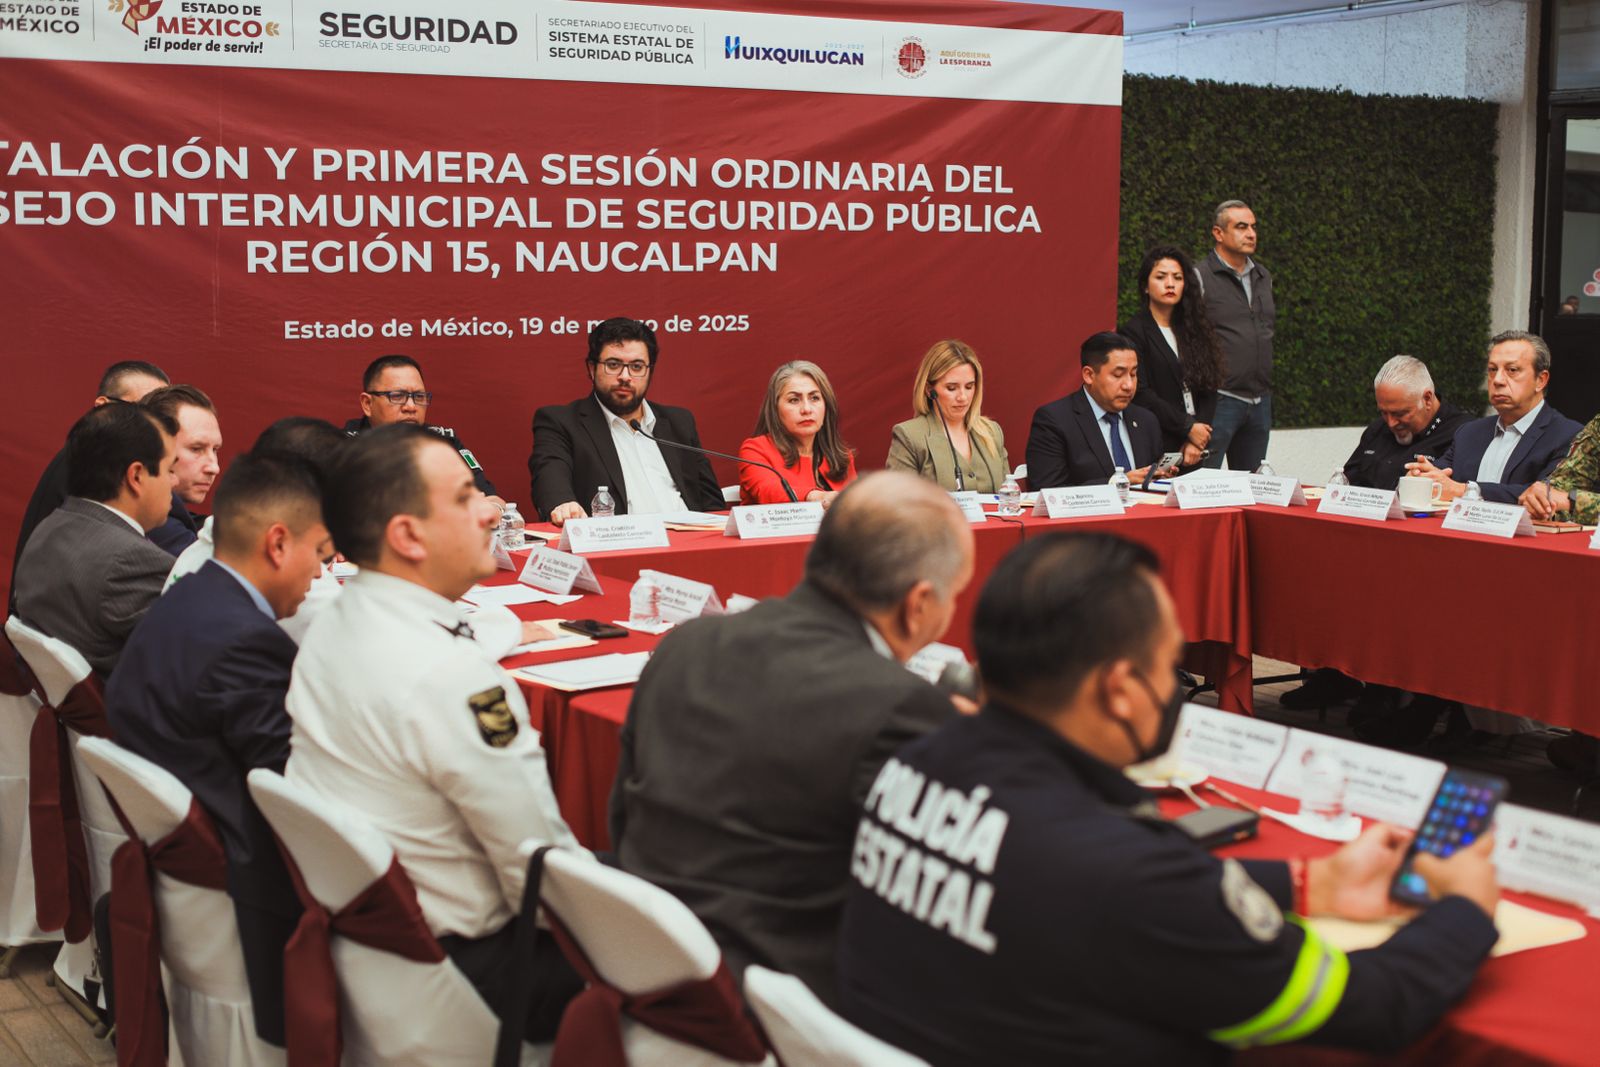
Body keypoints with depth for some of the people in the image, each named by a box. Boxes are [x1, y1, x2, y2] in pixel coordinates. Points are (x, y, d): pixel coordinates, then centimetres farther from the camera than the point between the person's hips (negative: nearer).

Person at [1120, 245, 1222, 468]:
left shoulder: (1193, 330, 14)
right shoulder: (1133, 331, -2)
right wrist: (1188, 427, -10)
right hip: (1155, 449, -5)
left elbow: (1209, 391, 8)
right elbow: (1140, 395, -11)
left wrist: (1197, 441, -6)